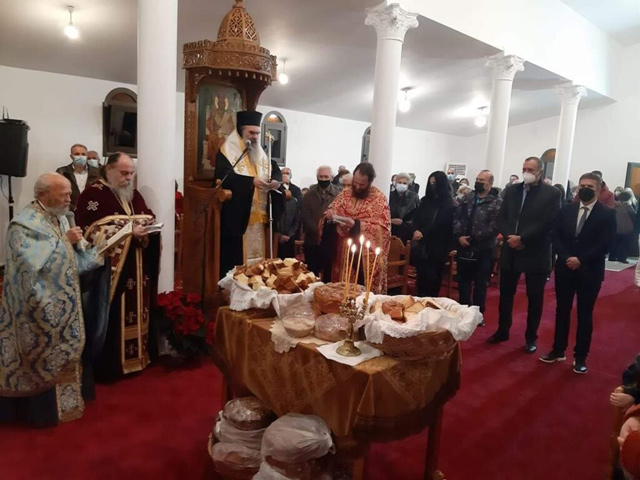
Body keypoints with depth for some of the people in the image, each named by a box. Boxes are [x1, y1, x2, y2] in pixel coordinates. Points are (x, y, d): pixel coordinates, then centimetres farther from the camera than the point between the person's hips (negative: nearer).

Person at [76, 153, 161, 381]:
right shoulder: (93, 194, -7)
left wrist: (145, 229, -7)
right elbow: (89, 231, -17)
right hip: (111, 270, -6)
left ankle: (135, 357, 24)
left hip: (136, 270, 7)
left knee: (136, 313, 11)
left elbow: (150, 218, 18)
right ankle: (108, 365, 9)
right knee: (112, 318, -3)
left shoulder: (134, 195, 16)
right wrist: (128, 232, -20)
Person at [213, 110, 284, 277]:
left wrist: (276, 180, -12)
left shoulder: (260, 153, 19)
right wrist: (251, 181, -28)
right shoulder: (227, 151, -5)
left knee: (257, 252, 10)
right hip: (236, 215, -7)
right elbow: (224, 176, -20)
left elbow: (276, 170, 12)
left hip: (259, 215, 7)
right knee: (236, 255, -5)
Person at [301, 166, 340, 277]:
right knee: (312, 273, 5)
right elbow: (306, 216, 1)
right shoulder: (309, 195, 8)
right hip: (313, 240, 2)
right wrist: (317, 231, -12)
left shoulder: (338, 194, 0)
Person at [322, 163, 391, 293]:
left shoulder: (379, 198, -6)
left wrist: (356, 225, -23)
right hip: (343, 251, 4)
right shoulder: (345, 193, 8)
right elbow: (331, 211, 12)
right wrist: (329, 215, -13)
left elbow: (382, 228, -13)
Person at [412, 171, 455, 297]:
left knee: (432, 279, -1)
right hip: (421, 245, 4)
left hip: (437, 247, -4)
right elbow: (416, 218, 9)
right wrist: (416, 231, -11)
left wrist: (422, 232, -12)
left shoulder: (449, 204, -2)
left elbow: (439, 224, -9)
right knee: (421, 277, 4)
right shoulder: (425, 200, 14)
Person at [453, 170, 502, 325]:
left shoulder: (497, 203, -6)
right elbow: (456, 218, 4)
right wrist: (458, 236, -12)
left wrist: (473, 238, -15)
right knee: (463, 282, 12)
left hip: (483, 250, -3)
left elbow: (494, 227, -14)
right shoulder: (466, 199, 8)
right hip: (464, 248, 4)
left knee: (480, 284, 8)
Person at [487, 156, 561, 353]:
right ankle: (503, 331, 27)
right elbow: (501, 218, 5)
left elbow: (548, 224, -14)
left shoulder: (552, 193, -6)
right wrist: (509, 237, -12)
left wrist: (522, 239, -18)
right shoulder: (511, 190, 7)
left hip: (536, 253, -4)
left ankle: (531, 337, 22)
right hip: (511, 250, 4)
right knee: (505, 293, 12)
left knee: (534, 297, 8)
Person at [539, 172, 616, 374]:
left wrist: (581, 260, -17)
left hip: (590, 271, -3)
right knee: (562, 311, 11)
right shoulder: (566, 210, 7)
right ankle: (558, 350, 23)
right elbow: (556, 237, 3)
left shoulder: (607, 213, -4)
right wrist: (566, 258, -12)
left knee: (585, 315, 6)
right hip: (565, 268, 3)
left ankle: (580, 357, 17)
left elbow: (605, 244, -11)